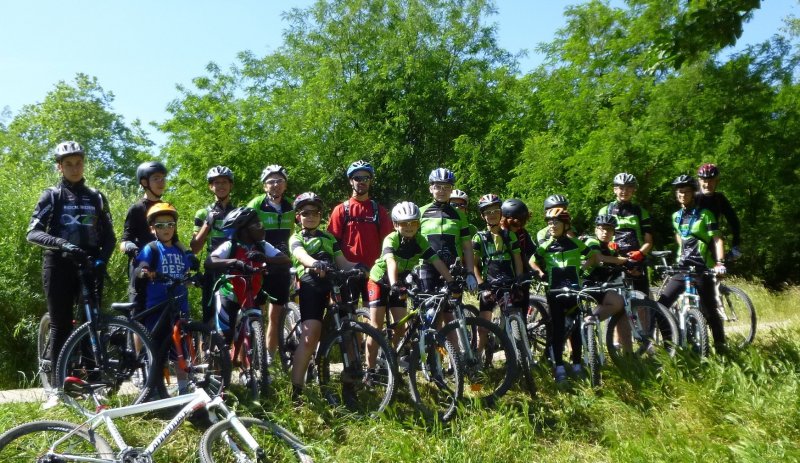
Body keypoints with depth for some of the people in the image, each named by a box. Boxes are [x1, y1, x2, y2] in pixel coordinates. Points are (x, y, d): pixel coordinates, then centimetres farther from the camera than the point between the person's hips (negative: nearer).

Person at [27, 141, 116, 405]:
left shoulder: (96, 197, 12)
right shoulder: (51, 196, 3)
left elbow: (108, 235, 10)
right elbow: (33, 233, -6)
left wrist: (102, 259, -8)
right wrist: (61, 243, -23)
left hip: (89, 266, 2)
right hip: (59, 266, -2)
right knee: (60, 326, 0)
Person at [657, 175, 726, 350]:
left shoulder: (704, 214, -4)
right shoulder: (676, 216, 12)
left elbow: (717, 239, -10)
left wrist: (719, 262, -23)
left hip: (702, 269, -5)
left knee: (709, 312, -1)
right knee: (661, 304, -6)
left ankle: (721, 346, 15)